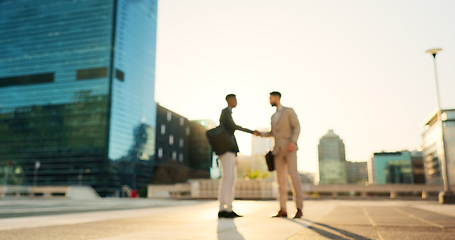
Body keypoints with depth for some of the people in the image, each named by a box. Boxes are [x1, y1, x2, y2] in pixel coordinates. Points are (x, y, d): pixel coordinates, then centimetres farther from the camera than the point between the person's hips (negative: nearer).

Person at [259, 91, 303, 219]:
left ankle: (299, 209, -10)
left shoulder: (289, 111, 2)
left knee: (294, 176, -14)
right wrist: (261, 134, 14)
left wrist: (293, 141, -23)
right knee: (281, 179, 0)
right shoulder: (273, 116, 22)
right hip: (278, 150, 6)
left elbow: (297, 127, -7)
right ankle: (283, 210, 1)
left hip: (290, 149, -6)